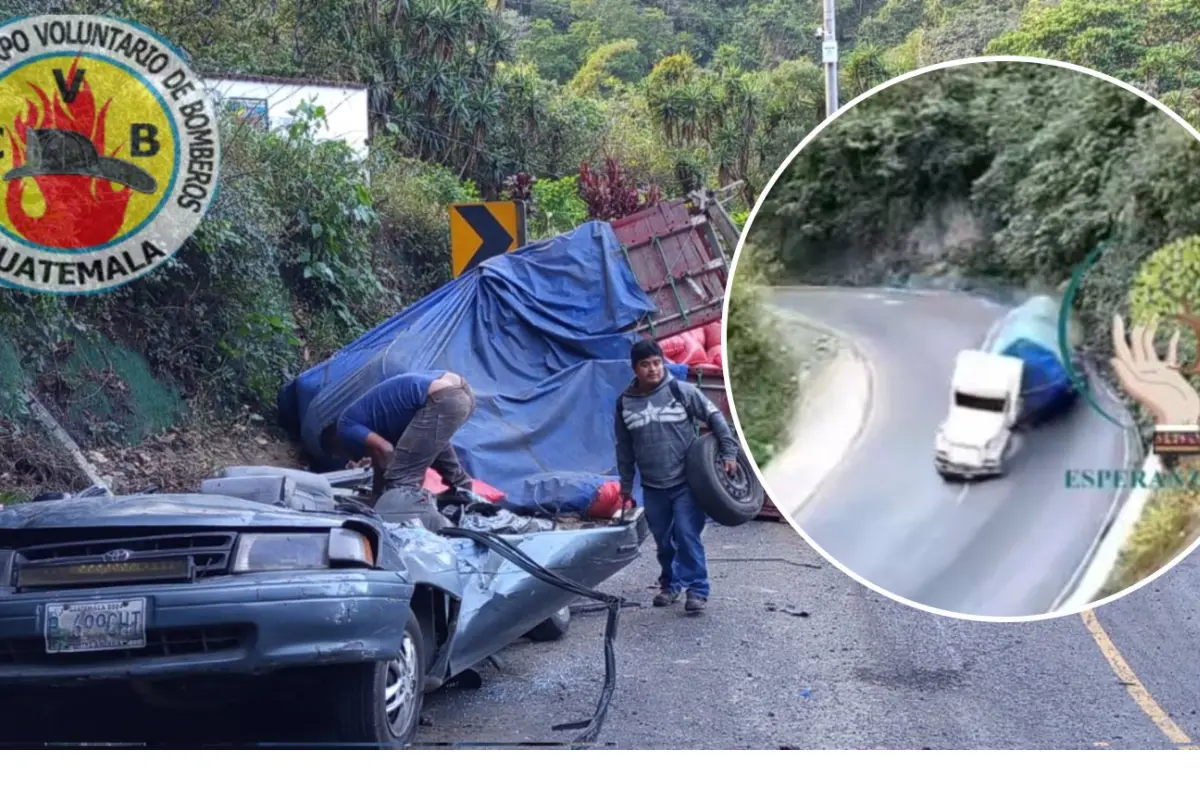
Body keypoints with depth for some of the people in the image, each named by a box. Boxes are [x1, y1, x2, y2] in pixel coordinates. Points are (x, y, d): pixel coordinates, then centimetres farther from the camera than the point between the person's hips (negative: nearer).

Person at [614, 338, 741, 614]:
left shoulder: (681, 391, -6)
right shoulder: (625, 403, 3)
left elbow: (715, 417, -1)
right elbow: (624, 449, 10)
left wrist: (729, 452, -8)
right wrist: (626, 487, 12)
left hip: (686, 482, -3)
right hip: (652, 487, 3)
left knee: (687, 536, -9)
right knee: (663, 540, 13)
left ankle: (697, 589, 0)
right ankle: (670, 583, 32)